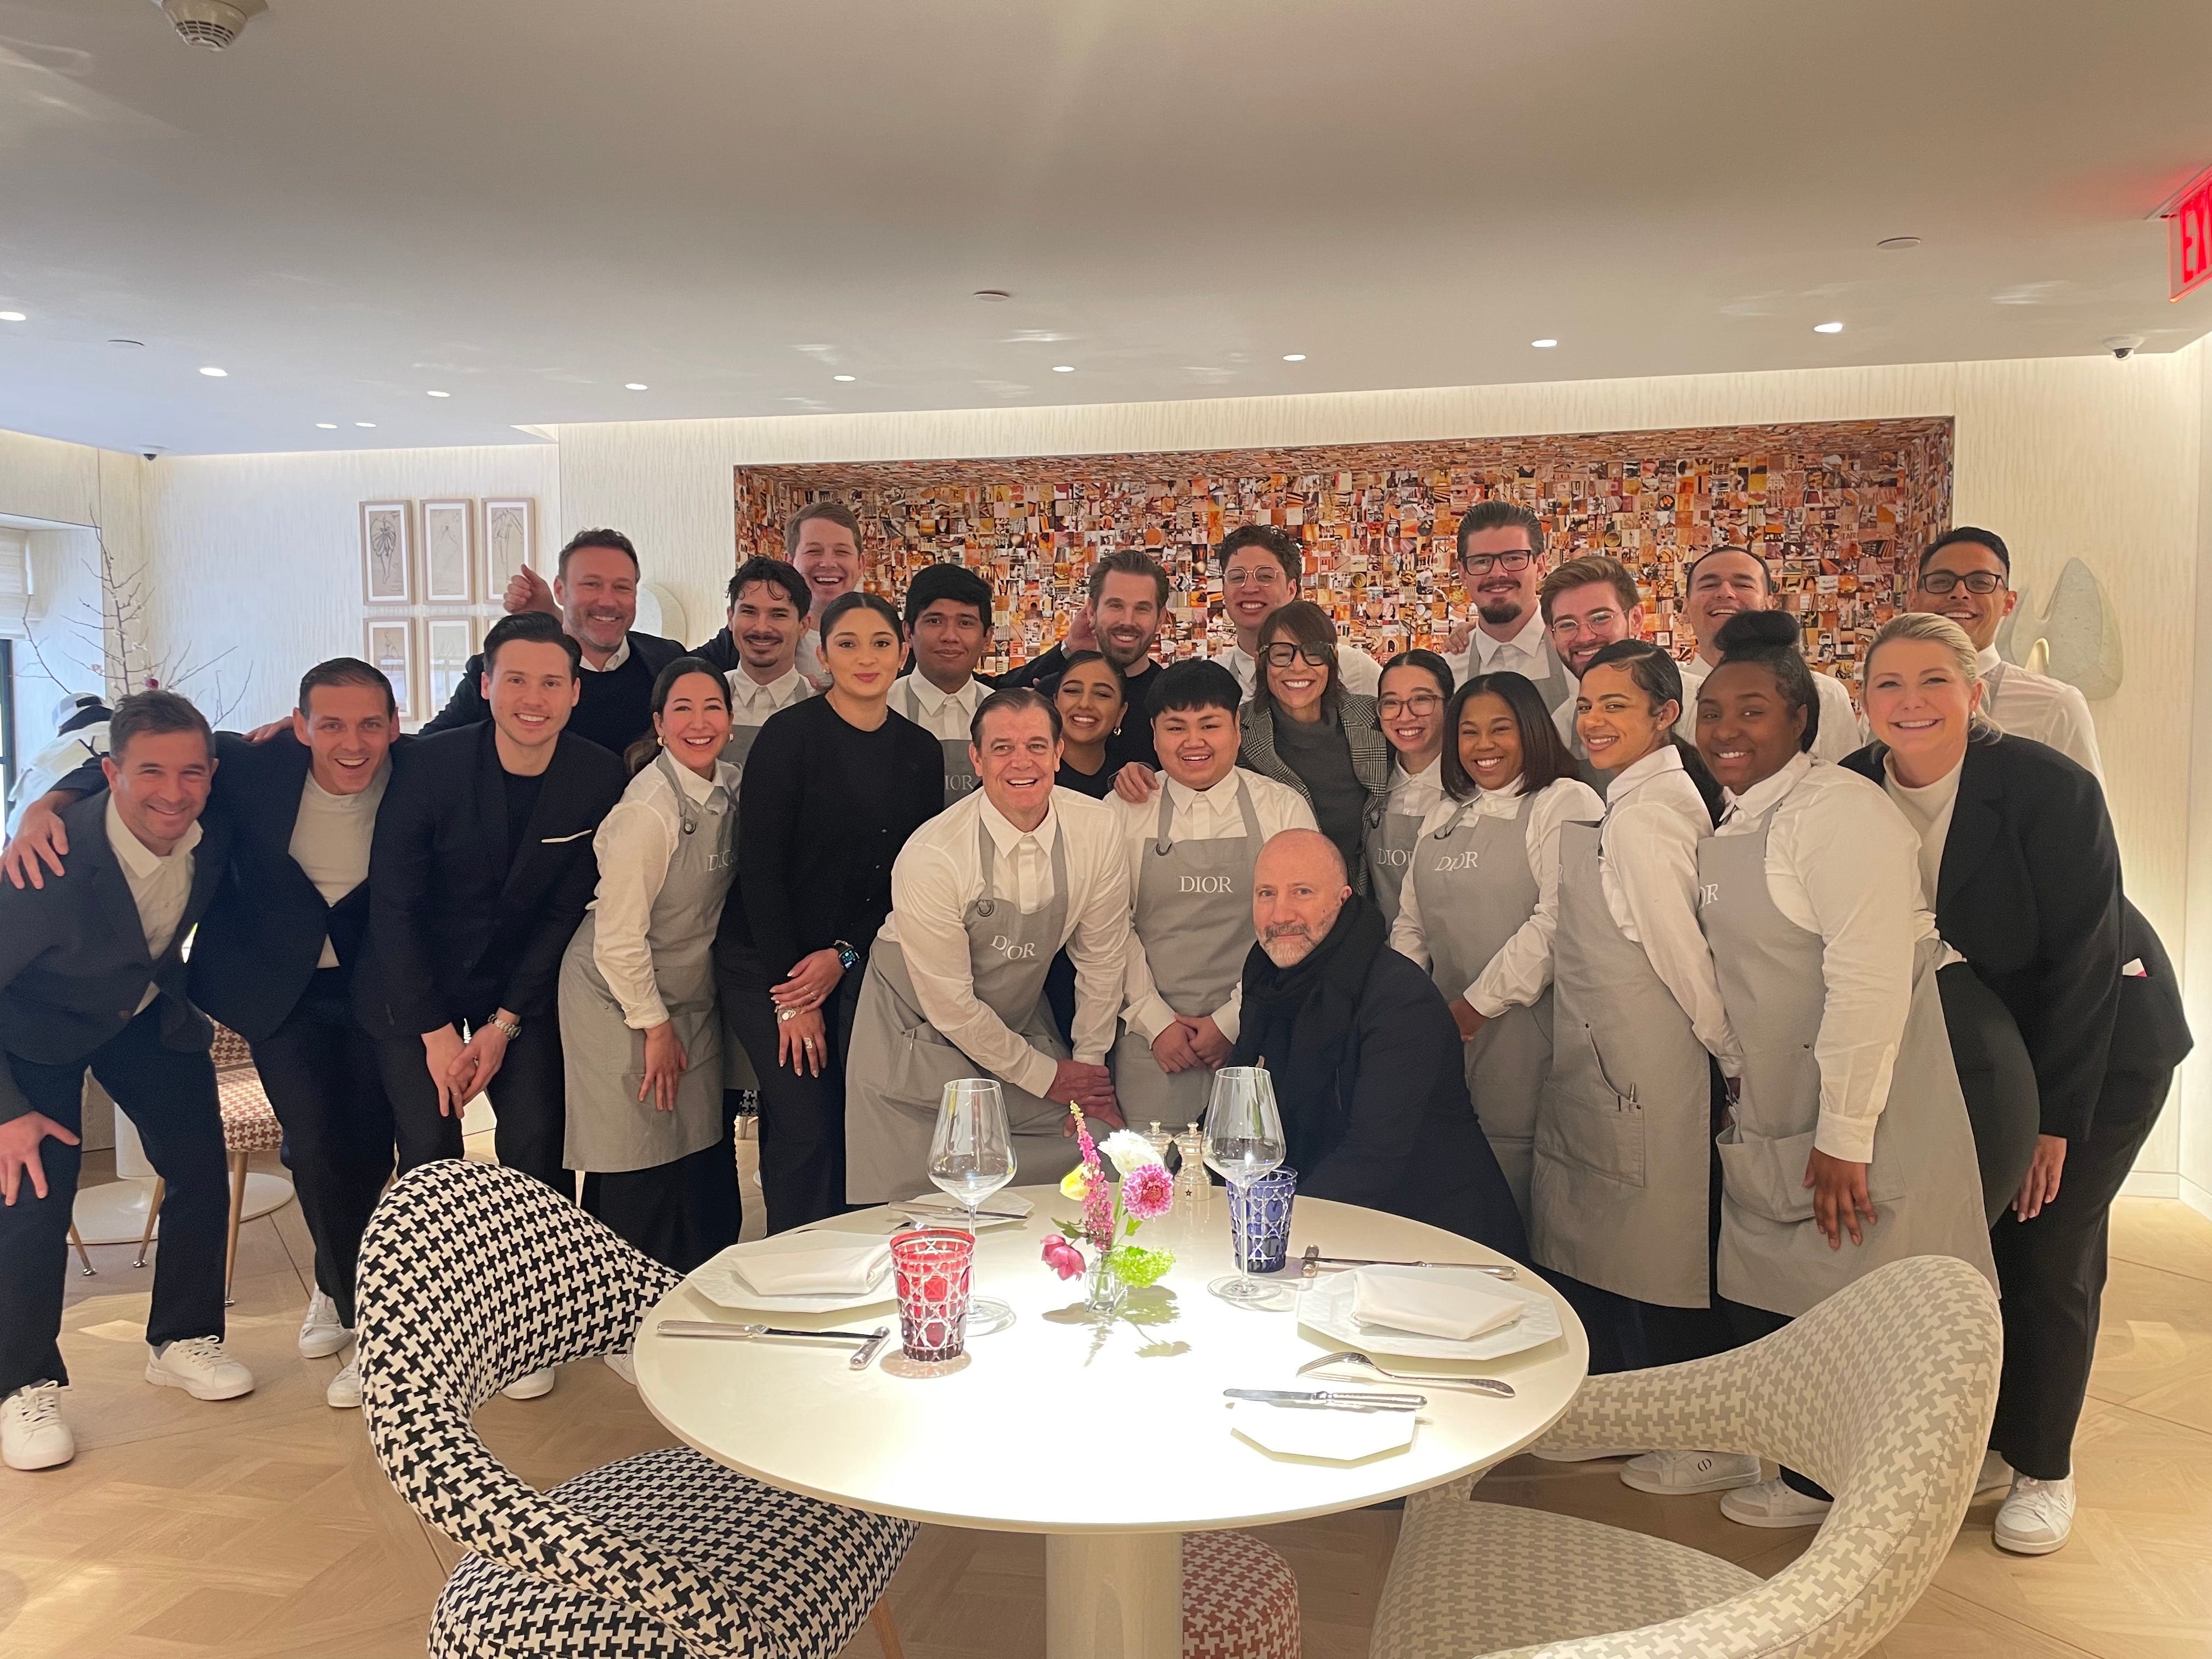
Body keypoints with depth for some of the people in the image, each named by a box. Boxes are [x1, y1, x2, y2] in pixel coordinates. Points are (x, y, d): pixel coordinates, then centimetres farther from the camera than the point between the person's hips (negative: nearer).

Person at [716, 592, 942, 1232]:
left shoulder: (921, 752, 3)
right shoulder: (790, 735, -11)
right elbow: (760, 868, -12)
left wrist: (845, 955, -6)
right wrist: (792, 999, -12)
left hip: (857, 968, 4)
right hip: (767, 965, -4)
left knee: (853, 1126, 2)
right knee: (805, 1129, -8)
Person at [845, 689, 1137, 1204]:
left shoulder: (1097, 831, -14)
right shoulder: (931, 857, -25)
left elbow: (1101, 956, -2)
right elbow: (949, 1004, -18)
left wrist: (1089, 1064, 1)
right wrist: (1044, 1076, -9)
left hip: (1020, 1022, 4)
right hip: (922, 1036, -4)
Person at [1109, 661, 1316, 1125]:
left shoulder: (1284, 809, 3)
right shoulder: (1123, 813, 5)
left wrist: (1231, 1021, -7)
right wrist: (1155, 1020, -6)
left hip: (1254, 1036, 0)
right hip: (1152, 1040, 0)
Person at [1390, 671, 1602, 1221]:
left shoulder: (1565, 804, -3)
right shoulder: (1444, 814, 20)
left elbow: (1557, 922, -14)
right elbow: (1411, 923, 21)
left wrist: (1479, 1003, -14)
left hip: (1523, 1027, -6)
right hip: (1443, 1032, 6)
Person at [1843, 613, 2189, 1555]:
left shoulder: (2046, 786, -24)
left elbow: (2085, 958, -21)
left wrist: (2055, 1115, -20)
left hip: (2102, 1045, -4)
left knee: (2049, 1256, -2)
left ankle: (2043, 1470, 17)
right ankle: (1980, 1440, 26)